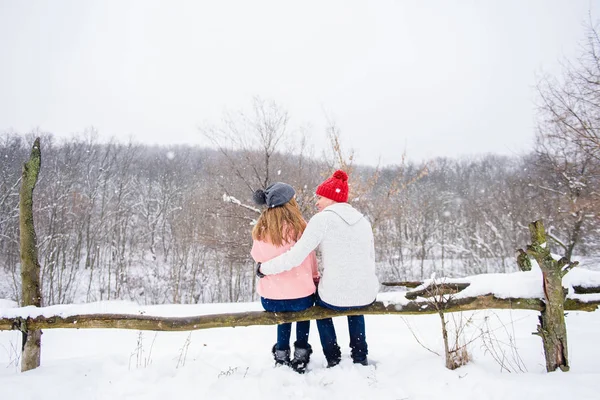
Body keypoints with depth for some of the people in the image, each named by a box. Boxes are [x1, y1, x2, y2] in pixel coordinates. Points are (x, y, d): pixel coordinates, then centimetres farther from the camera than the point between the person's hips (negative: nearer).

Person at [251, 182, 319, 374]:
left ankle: (282, 353, 35)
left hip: (269, 300, 3)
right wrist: (315, 277, 15)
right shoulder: (300, 227, -14)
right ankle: (300, 353, 29)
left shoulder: (260, 230, -5)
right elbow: (310, 259, -2)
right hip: (300, 298, -2)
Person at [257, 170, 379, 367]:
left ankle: (332, 357, 30)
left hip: (335, 297, -4)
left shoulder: (322, 219, -10)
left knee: (320, 298, 33)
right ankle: (360, 355, 36)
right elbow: (370, 261, 14)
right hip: (368, 296, 4)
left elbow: (296, 256, -16)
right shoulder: (363, 220, 7)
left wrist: (265, 267, -3)